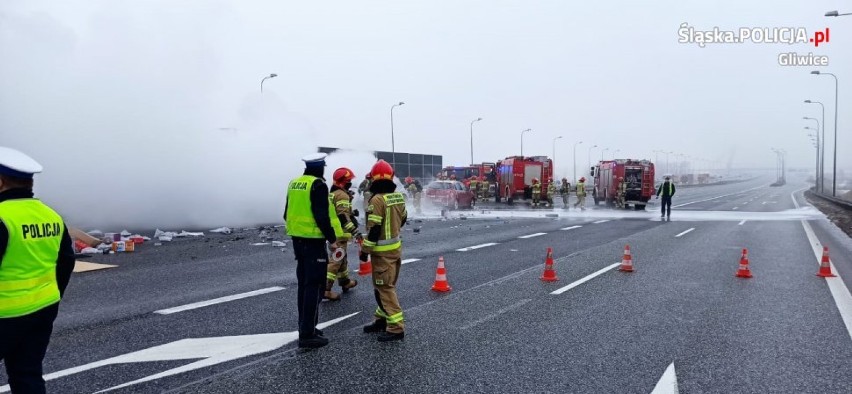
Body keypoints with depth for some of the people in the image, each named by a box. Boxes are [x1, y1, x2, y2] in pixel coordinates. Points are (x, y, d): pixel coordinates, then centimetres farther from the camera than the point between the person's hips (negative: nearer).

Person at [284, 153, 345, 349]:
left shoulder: (294, 183, 12)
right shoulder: (318, 185, -13)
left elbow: (288, 213, 17)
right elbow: (321, 215, -20)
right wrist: (332, 238, -14)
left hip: (298, 239, 9)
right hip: (314, 241, -9)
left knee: (304, 284, 16)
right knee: (315, 286, -4)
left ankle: (305, 327, 25)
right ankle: (308, 334, -4)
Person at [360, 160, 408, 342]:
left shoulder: (377, 199, -19)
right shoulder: (399, 197, 4)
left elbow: (374, 229, -20)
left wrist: (365, 250, -11)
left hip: (382, 251, -8)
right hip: (396, 247, 8)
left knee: (384, 288, -4)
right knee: (387, 285, 18)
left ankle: (396, 327, -5)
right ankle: (382, 319, 29)